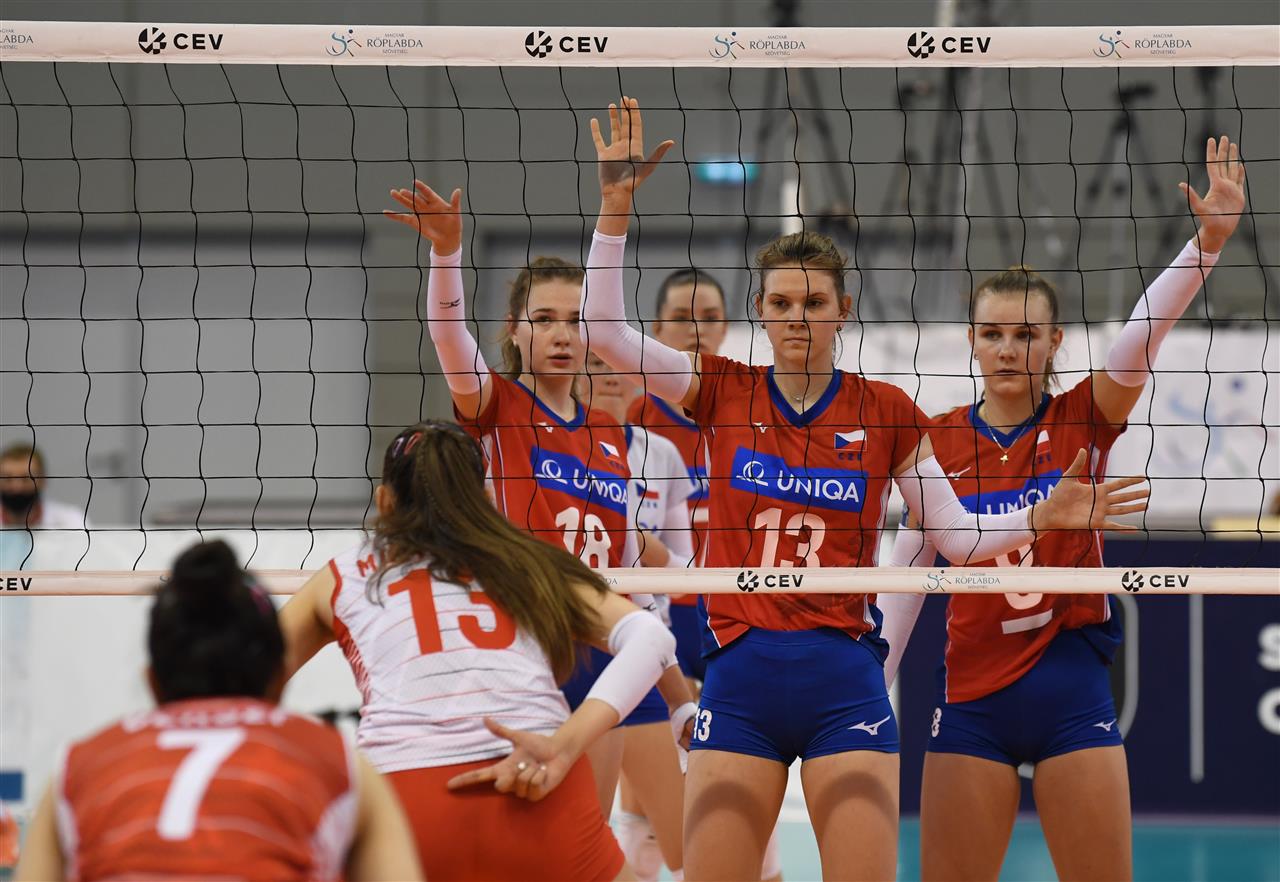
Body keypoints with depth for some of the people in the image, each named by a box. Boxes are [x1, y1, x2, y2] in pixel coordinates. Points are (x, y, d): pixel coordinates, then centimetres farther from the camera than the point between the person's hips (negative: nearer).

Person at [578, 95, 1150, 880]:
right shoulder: (724, 393, 6)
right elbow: (606, 330, -2)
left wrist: (1039, 519, -10)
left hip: (844, 682, -1)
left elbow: (959, 537, 8)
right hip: (740, 677, 1)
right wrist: (617, 200, -7)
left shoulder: (886, 413, 5)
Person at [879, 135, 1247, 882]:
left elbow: (1146, 330, -17)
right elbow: (906, 575, 7)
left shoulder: (1084, 418, -1)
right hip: (972, 699, 1)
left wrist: (1210, 240, -33)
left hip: (1071, 687, -1)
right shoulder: (938, 440, 3)